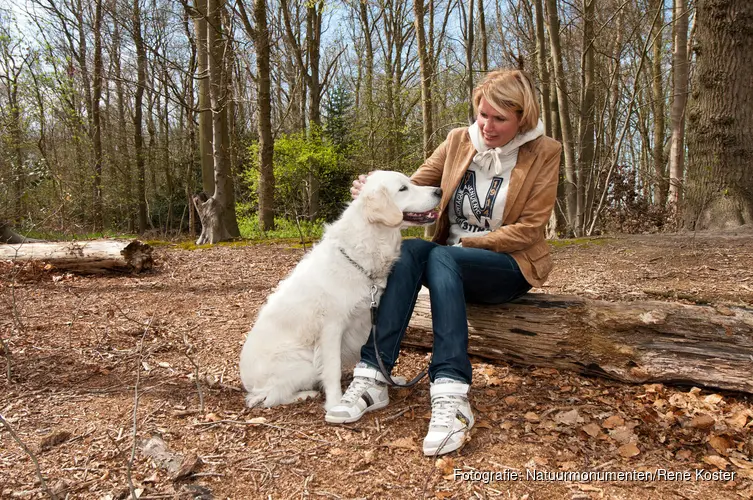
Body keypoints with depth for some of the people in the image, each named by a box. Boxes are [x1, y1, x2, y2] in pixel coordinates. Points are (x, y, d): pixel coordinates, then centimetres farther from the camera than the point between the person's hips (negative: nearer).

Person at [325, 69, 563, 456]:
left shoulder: (544, 152, -3)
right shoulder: (459, 140, 6)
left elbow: (529, 229, -8)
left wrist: (465, 242, -14)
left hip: (510, 266, -3)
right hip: (449, 258, 4)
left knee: (440, 256, -35)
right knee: (408, 249, -31)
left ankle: (451, 396, -45)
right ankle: (372, 377, -35)